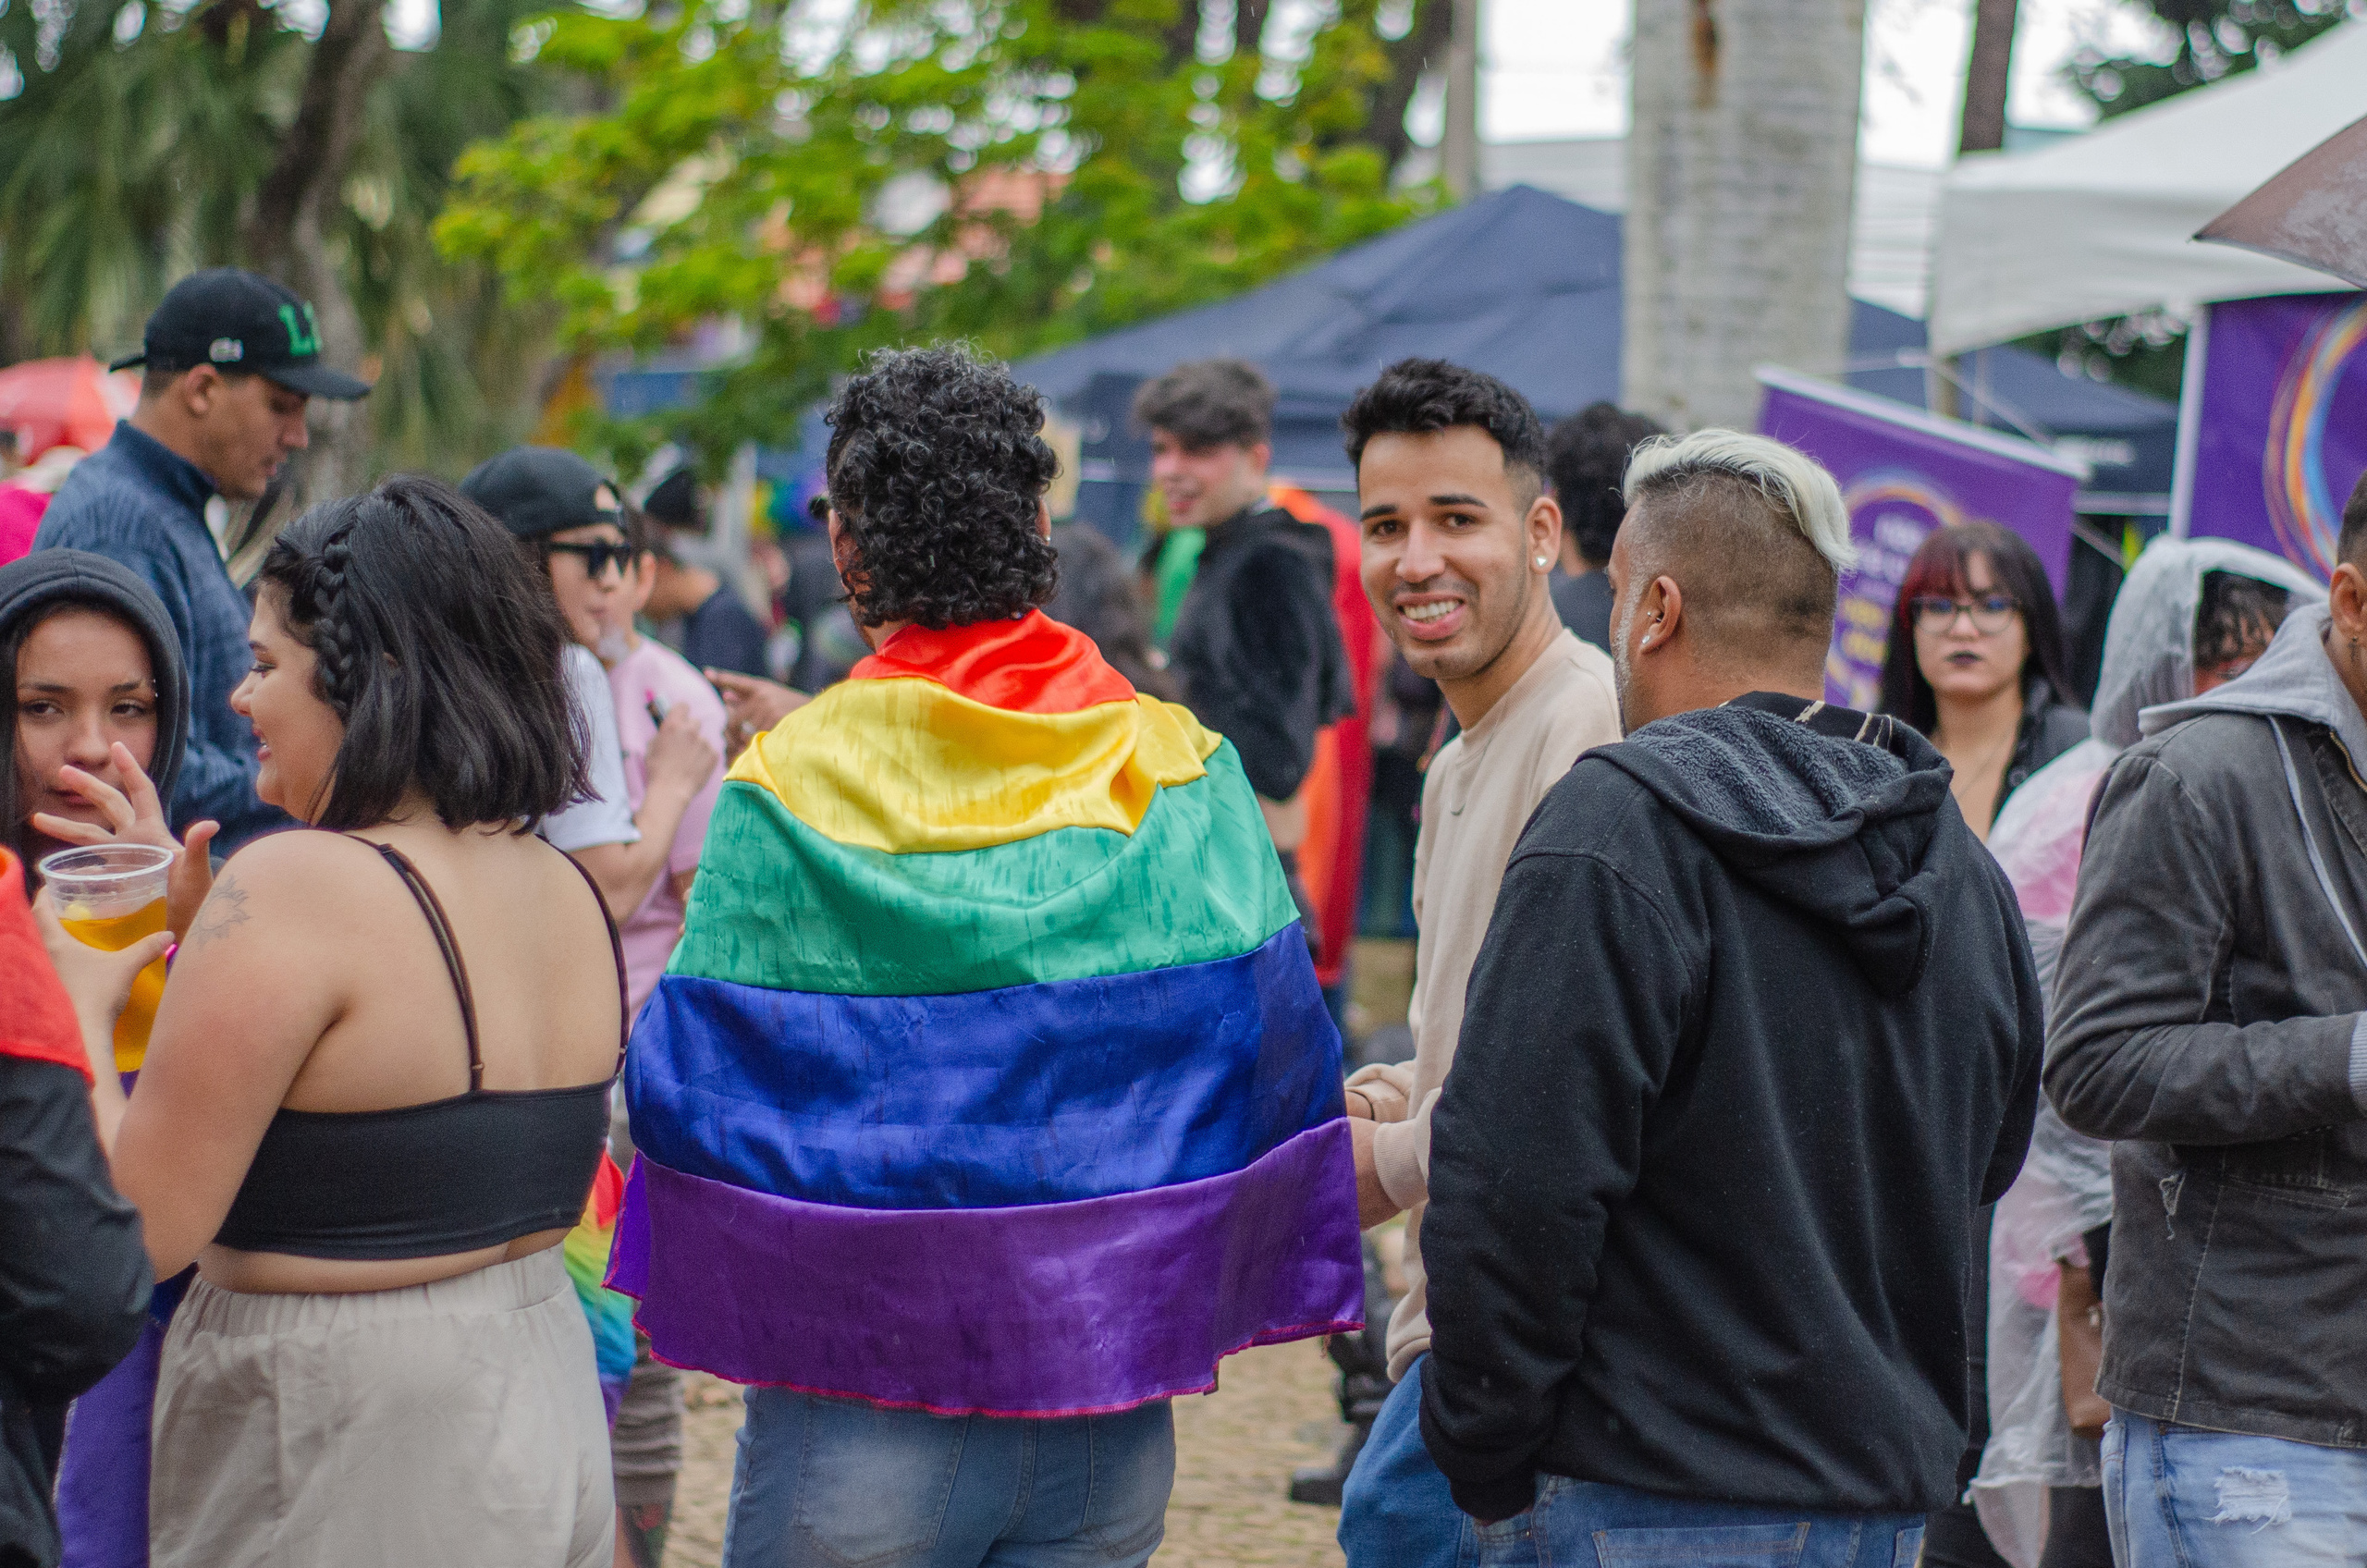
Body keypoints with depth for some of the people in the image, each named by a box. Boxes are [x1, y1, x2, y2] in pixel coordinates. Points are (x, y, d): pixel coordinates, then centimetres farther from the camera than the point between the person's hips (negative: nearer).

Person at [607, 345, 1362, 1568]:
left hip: (863, 1418, -3)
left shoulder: (785, 792, -11)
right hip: (1114, 1403, 3)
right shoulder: (1181, 772, -1)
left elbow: (693, 1089, -9)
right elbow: (1275, 1056, 3)